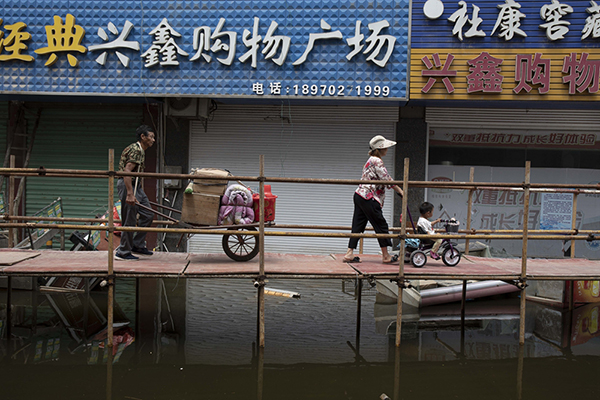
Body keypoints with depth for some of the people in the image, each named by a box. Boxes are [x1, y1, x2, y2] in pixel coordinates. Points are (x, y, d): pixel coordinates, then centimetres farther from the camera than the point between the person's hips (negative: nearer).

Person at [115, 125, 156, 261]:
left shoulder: (141, 151, 16)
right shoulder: (136, 150, -16)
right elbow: (127, 172, -25)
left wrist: (139, 192, 27)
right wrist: (129, 194, -31)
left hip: (135, 185, 10)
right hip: (127, 185, -10)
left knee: (147, 214, 10)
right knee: (130, 221, -5)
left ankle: (137, 245, 18)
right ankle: (123, 252, 5)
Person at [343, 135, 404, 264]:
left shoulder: (372, 160, 20)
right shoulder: (377, 161, -11)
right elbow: (387, 179, -14)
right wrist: (400, 191, -7)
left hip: (360, 195, 10)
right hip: (368, 198, -10)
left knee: (358, 226, 7)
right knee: (381, 225, -1)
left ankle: (349, 253, 4)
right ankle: (385, 256, 6)